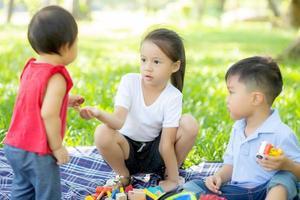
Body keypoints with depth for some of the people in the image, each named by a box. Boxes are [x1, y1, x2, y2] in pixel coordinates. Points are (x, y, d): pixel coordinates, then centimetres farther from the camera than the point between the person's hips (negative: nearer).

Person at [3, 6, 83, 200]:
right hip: (37, 152, -8)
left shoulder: (31, 68, 6)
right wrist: (57, 147, -17)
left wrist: (65, 101, 17)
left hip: (14, 146, 8)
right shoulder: (56, 77, -20)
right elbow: (48, 115, -26)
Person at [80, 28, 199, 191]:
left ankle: (169, 174, -2)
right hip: (128, 149, 1)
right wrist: (99, 114, -50)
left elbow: (166, 144, -19)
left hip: (155, 153, 0)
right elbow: (118, 120, -29)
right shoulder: (129, 82, -15)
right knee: (102, 133, -32)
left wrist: (173, 179, -22)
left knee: (190, 124, -25)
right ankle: (124, 176, -3)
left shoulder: (173, 97, -17)